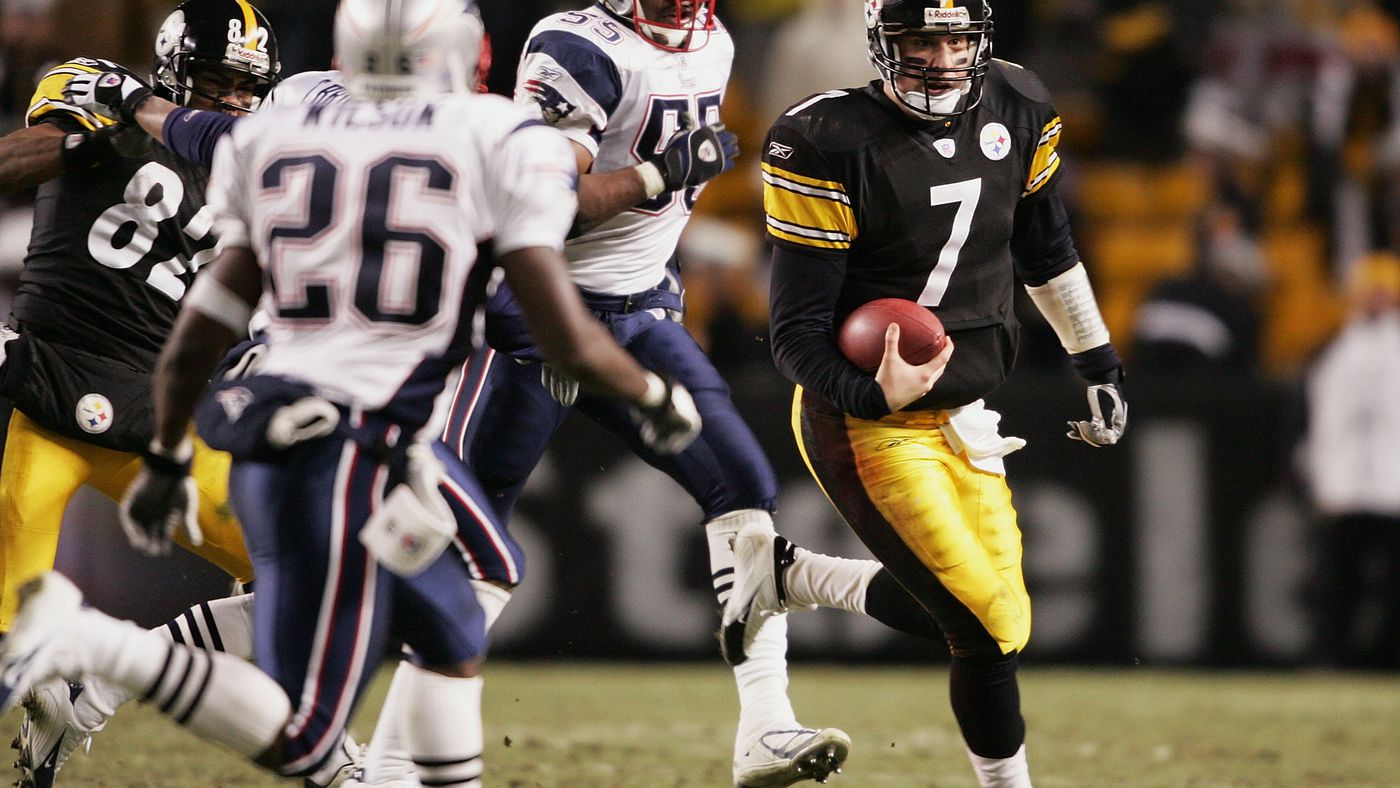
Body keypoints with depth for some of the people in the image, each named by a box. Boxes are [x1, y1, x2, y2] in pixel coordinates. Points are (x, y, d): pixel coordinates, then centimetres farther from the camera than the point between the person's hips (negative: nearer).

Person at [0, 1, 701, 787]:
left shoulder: (273, 143, 12)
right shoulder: (499, 144, -2)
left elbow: (195, 343, 14)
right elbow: (569, 339, -4)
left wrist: (168, 459, 28)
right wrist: (655, 396, 15)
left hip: (269, 446, 7)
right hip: (356, 458, -7)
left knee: (455, 639, 25)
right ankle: (81, 638, -20)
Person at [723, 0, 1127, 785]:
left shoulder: (1015, 109, -1)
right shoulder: (832, 145, -19)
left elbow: (1045, 246, 19)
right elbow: (798, 336, -17)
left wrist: (1100, 361, 23)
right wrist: (873, 395, -35)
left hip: (961, 418, 7)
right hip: (866, 426, -7)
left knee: (991, 622, 10)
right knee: (987, 629, -12)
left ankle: (789, 574, 25)